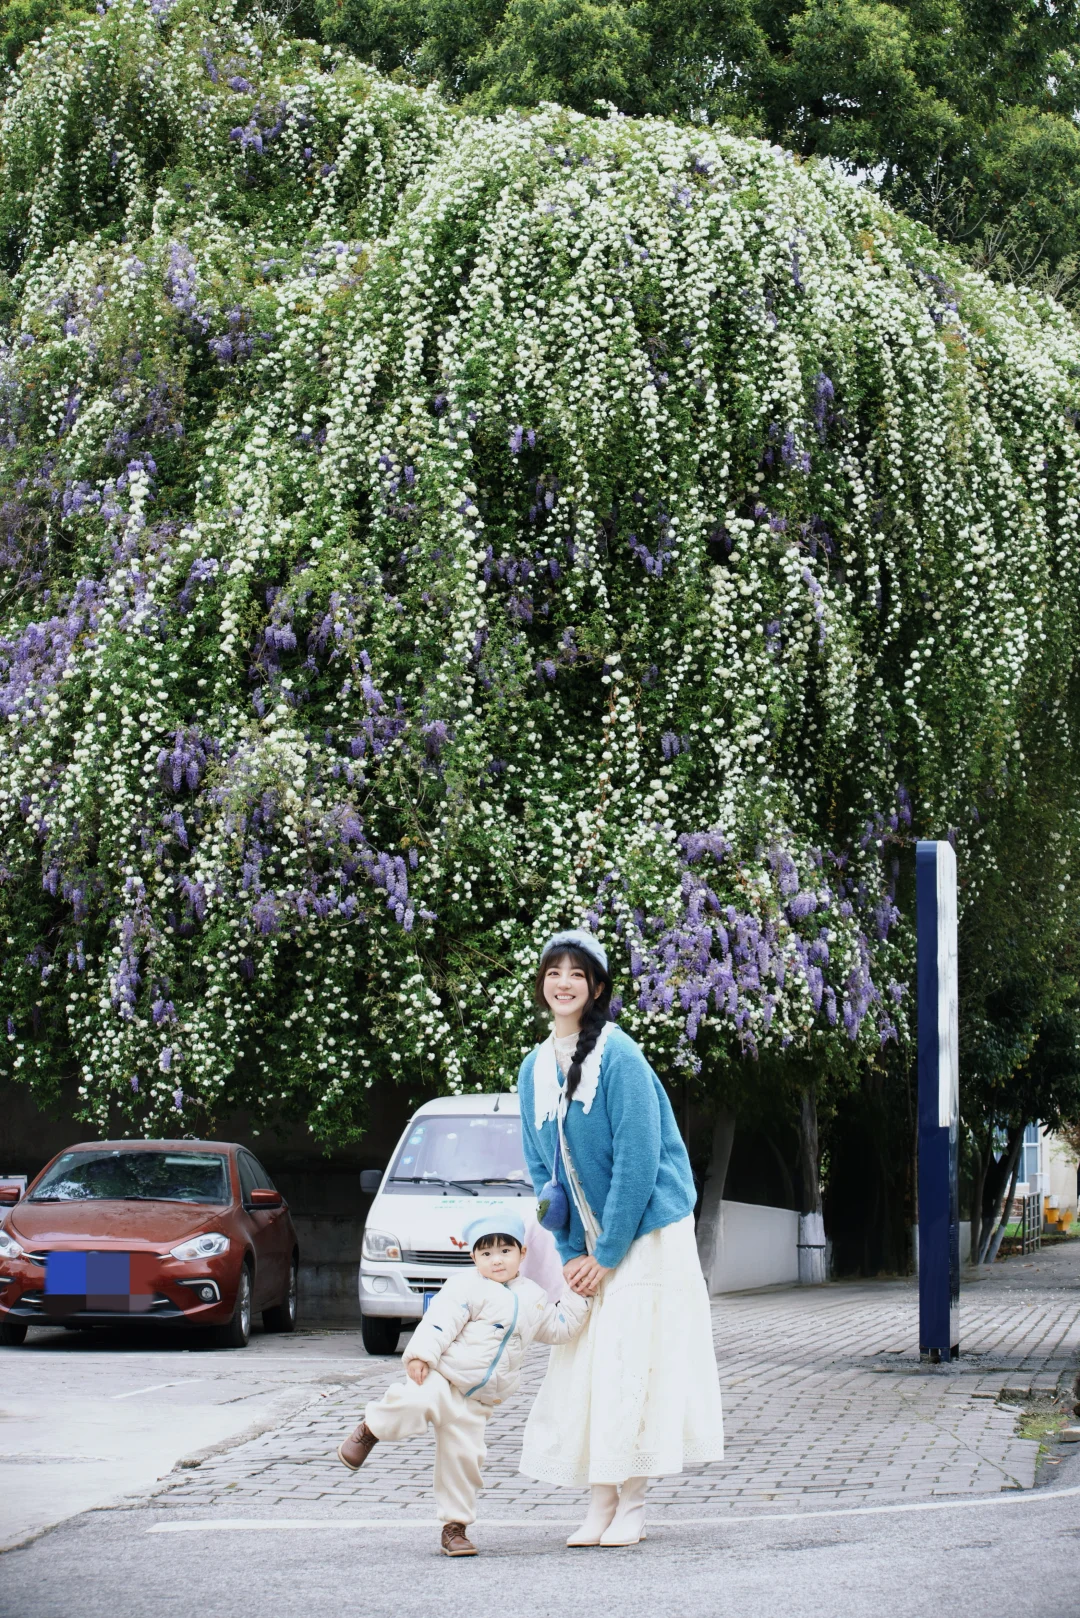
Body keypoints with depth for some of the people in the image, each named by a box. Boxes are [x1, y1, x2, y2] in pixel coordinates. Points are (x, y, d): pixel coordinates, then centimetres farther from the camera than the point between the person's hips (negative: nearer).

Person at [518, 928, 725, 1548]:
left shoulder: (619, 1057, -15)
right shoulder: (536, 1069, 7)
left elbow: (637, 1160, -17)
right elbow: (542, 1168, 10)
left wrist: (606, 1255, -15)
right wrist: (571, 1252, 1)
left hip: (647, 1235, -7)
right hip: (591, 1244, 7)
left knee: (630, 1365, -7)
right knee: (584, 1368, 3)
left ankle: (632, 1504, 1)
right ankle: (601, 1504, 9)